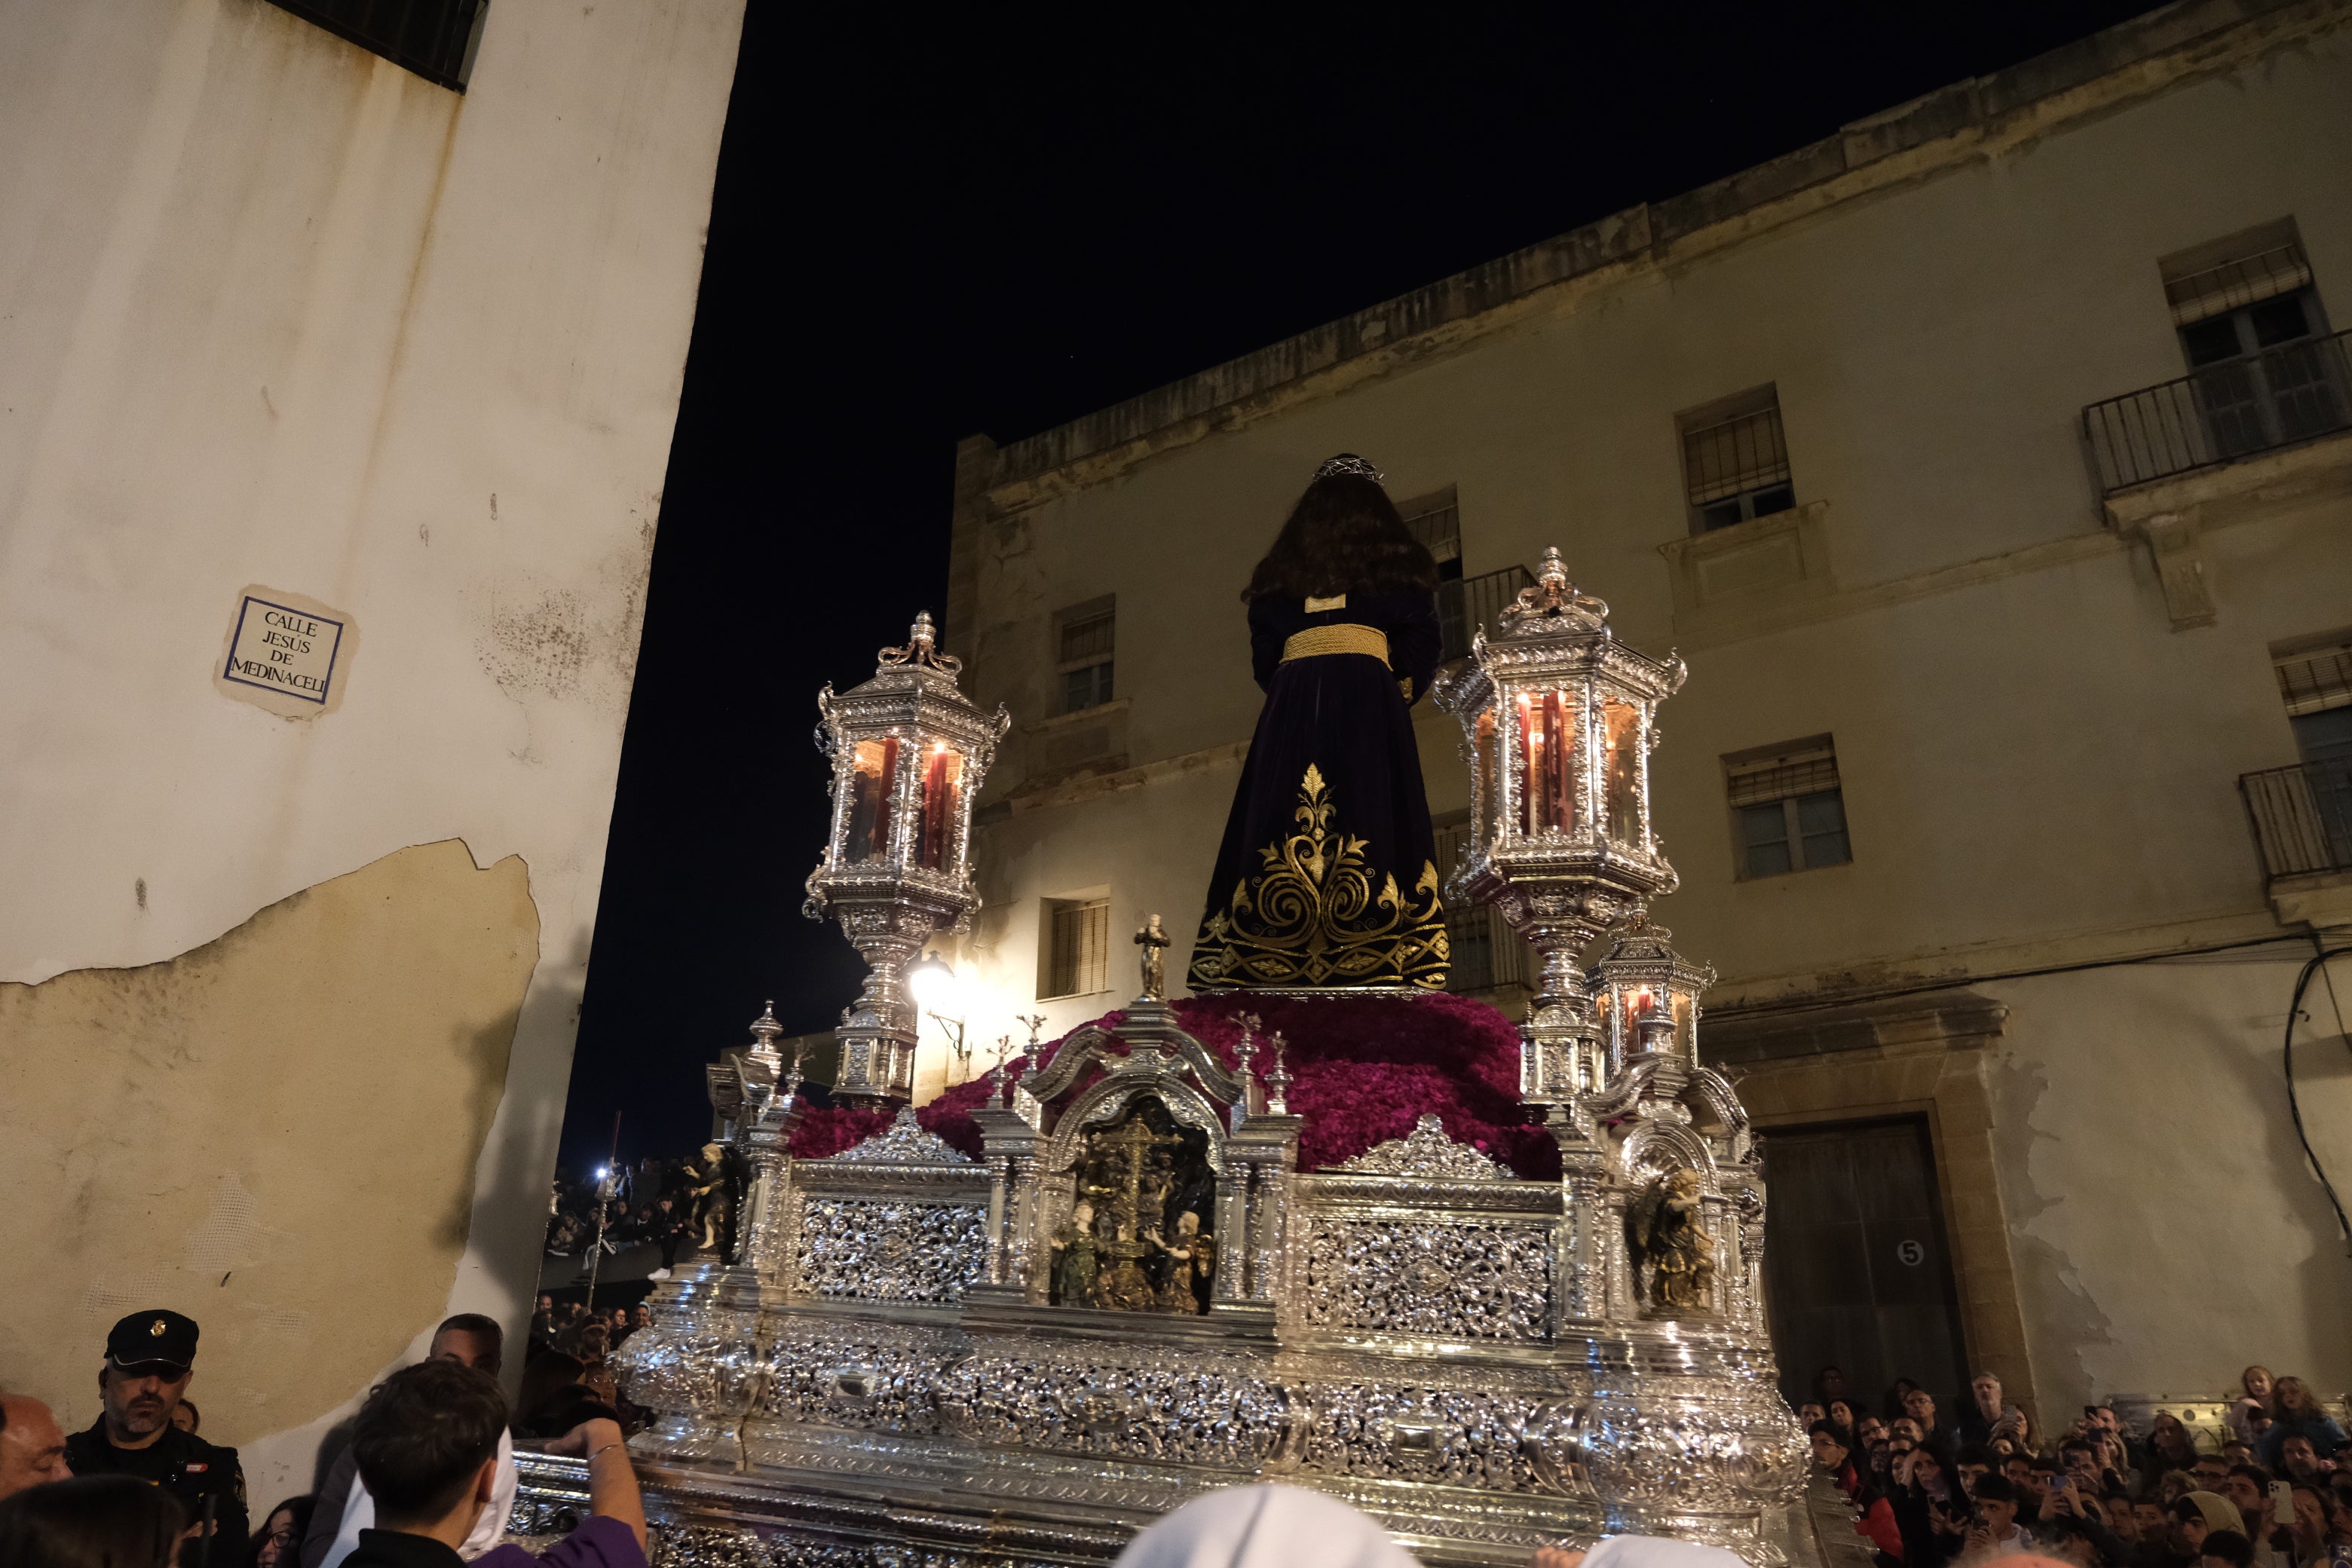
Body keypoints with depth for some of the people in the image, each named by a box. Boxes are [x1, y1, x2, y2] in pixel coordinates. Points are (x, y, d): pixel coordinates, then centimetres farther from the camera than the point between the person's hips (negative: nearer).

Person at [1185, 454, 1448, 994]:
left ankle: (1269, 966, -12)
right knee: (1366, 825, -11)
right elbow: (1423, 645, 7)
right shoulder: (1395, 562, 14)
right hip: (1368, 702, -2)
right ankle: (1369, 965, -22)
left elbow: (1262, 657, 18)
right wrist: (1402, 691, 20)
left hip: (1291, 705, 3)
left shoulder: (1281, 569, 21)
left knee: (1289, 830, -4)